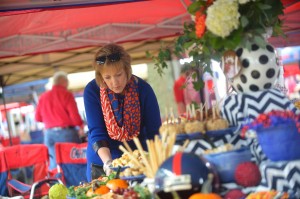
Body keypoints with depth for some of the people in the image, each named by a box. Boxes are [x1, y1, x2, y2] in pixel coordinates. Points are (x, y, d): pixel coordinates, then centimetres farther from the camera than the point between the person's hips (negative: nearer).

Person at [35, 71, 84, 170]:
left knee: (54, 164, 7)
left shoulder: (43, 97, 8)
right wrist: (81, 126, 8)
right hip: (66, 132, -5)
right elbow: (74, 115, -10)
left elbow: (38, 118, 11)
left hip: (49, 134, 5)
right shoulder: (66, 94, -5)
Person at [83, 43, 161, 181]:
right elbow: (96, 132, -17)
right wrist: (108, 163, -32)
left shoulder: (143, 89, -13)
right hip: (101, 163, 0)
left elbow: (154, 131, -13)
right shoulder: (92, 91, -14)